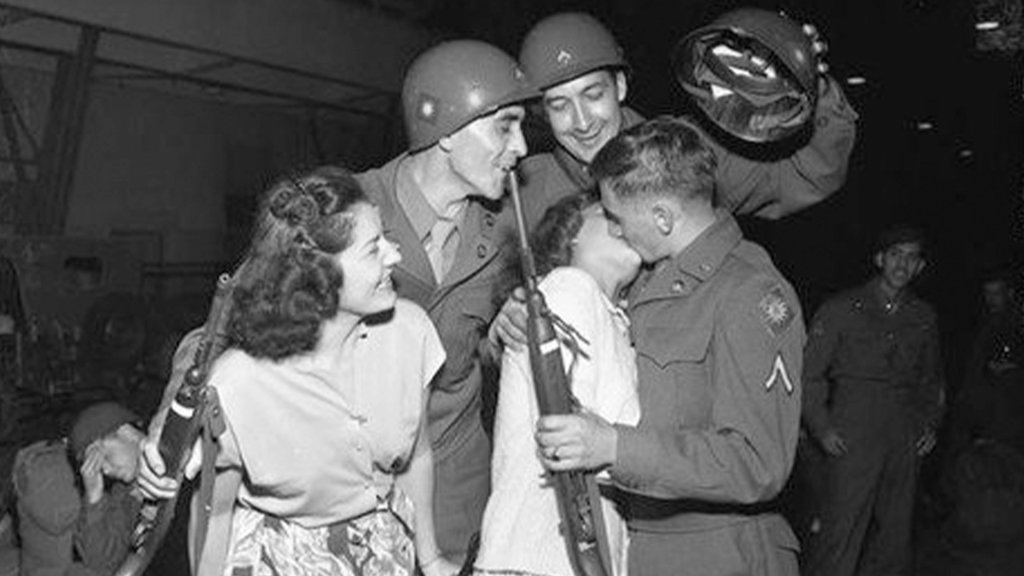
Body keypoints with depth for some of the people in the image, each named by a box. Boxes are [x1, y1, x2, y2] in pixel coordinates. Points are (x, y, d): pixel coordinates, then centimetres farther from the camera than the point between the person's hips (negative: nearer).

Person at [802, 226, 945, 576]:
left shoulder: (923, 317, 13)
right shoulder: (841, 309, 0)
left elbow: (932, 378, 26)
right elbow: (809, 373, 0)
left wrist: (931, 423, 13)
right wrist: (821, 428, -7)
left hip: (905, 441, 5)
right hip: (853, 438, -5)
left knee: (894, 534, 9)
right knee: (841, 531, -9)